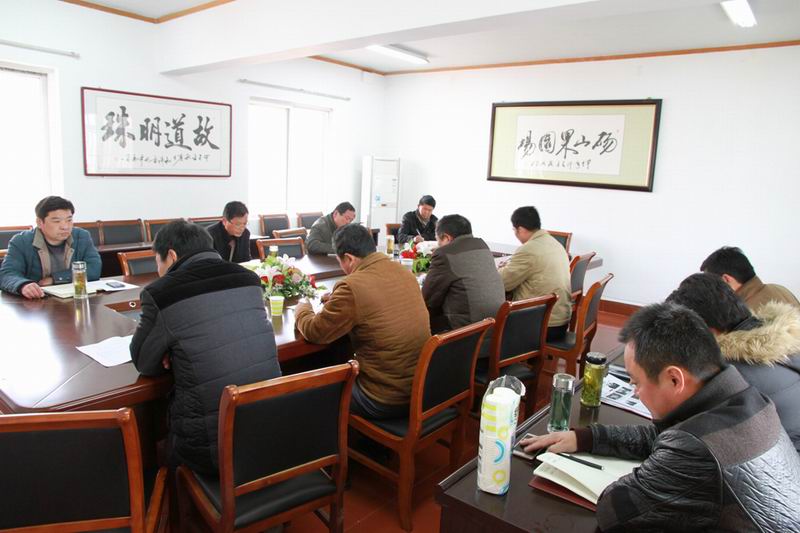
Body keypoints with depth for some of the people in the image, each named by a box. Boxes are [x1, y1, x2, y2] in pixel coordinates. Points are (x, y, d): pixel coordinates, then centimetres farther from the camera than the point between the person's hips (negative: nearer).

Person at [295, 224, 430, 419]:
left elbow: (314, 332, -10)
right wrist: (336, 300, 18)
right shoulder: (404, 272, 1)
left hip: (386, 401, -7)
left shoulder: (353, 286, -22)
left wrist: (302, 310, 10)